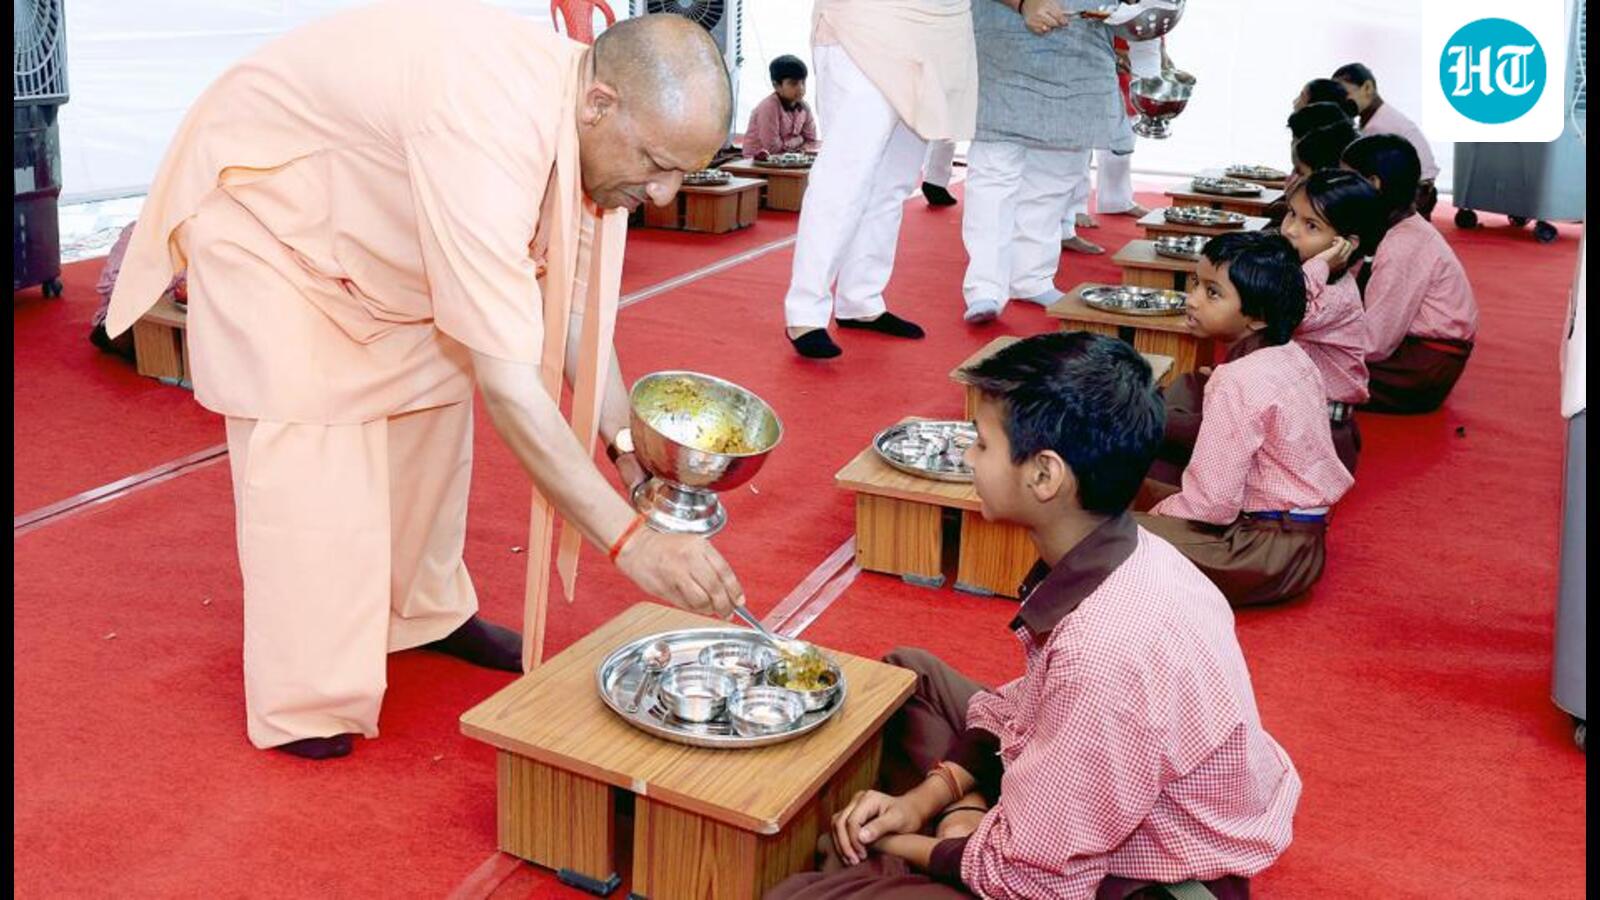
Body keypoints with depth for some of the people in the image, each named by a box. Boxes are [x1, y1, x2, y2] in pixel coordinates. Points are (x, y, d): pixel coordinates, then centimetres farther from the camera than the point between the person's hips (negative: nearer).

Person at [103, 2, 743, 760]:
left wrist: (631, 448, -17)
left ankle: (425, 612, 26)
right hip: (261, 208, -8)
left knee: (433, 401, 9)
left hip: (366, 218, 8)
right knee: (307, 436, -12)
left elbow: (577, 310, -6)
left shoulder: (597, 130, -16)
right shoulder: (487, 131, -42)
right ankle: (304, 703, 0)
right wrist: (630, 540, -41)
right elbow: (507, 384, -43)